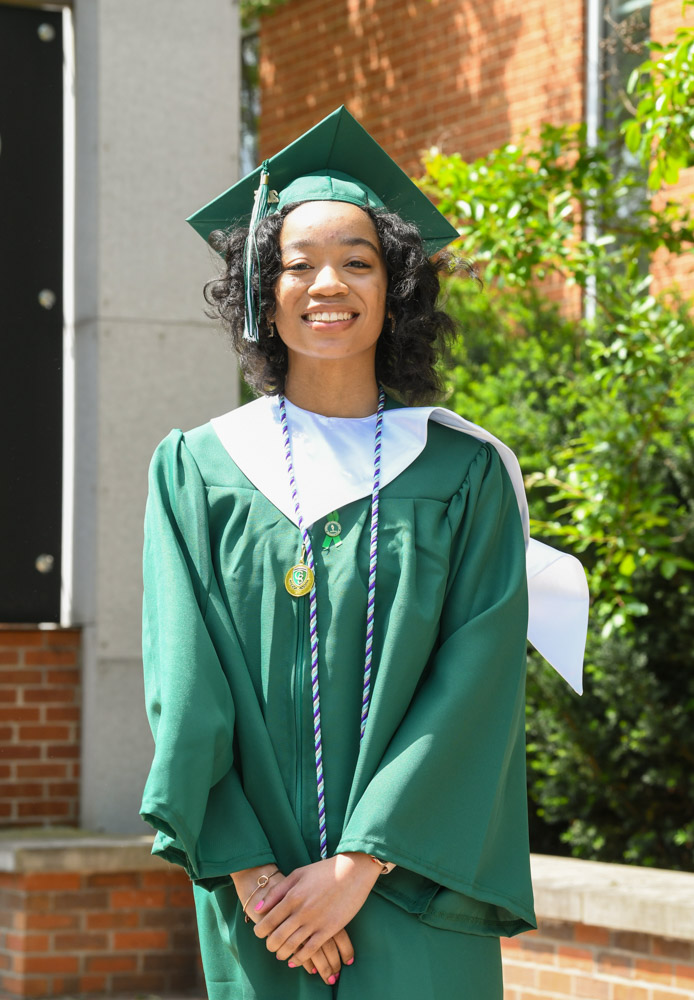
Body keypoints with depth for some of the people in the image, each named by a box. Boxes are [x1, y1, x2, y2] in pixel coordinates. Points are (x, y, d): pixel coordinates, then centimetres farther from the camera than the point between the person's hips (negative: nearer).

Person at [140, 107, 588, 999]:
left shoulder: (466, 475, 3)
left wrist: (360, 865, -14)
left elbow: (477, 686, -6)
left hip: (414, 886, 0)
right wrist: (251, 873, -13)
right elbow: (185, 683, -2)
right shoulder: (196, 471, 5)